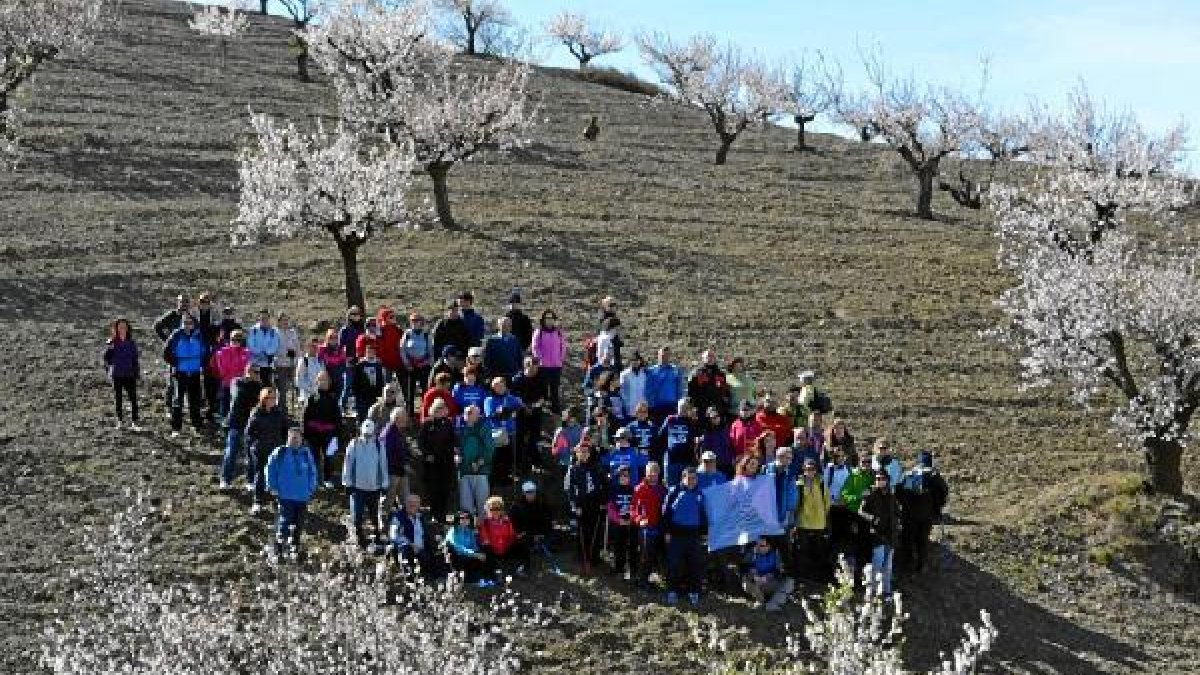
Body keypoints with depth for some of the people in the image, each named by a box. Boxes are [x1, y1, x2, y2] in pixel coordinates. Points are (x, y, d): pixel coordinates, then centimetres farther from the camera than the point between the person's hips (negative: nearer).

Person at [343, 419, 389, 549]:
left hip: (374, 486, 1)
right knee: (357, 516, -1)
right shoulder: (353, 445, -5)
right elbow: (347, 464, 0)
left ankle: (377, 535, 27)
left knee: (374, 515, 11)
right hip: (358, 486, -1)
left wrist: (384, 483, 4)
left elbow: (383, 465, 5)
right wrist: (347, 483, -1)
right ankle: (360, 539, 13)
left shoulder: (379, 446, -1)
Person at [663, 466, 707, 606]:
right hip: (676, 534, -3)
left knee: (696, 564, 3)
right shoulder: (674, 492, -4)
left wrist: (703, 531, 14)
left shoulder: (699, 494, 10)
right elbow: (666, 512, -3)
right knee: (674, 563, -1)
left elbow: (703, 515, 19)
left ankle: (694, 592, 13)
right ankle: (672, 591, 9)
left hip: (694, 535, 3)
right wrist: (667, 531, -6)